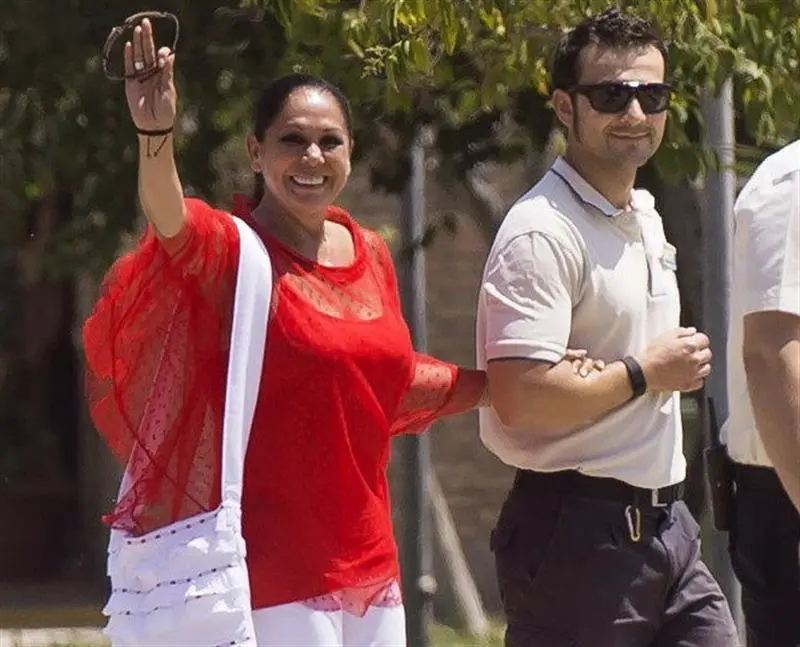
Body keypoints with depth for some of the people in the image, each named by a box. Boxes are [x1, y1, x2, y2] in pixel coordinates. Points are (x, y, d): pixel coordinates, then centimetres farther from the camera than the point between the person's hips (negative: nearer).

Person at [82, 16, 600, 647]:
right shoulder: (232, 248, -9)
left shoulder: (370, 253, 11)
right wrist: (155, 135, -51)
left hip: (366, 553, 7)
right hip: (273, 564, -7)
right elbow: (173, 223, -33)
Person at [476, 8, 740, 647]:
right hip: (579, 537, -9)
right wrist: (647, 373, -14)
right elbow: (521, 398, -25)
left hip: (663, 521, 9)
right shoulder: (544, 232, -15)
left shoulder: (645, 218, 16)